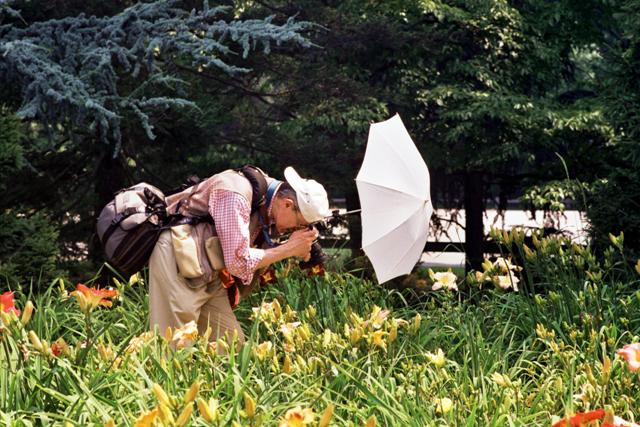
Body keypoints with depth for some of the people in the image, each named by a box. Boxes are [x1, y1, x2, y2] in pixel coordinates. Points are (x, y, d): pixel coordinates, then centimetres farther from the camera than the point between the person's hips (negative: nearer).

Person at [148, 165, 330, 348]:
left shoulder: (268, 206, 3)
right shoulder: (235, 193, -24)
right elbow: (239, 262, -26)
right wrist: (289, 249, -18)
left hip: (210, 274, 9)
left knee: (234, 344, 4)